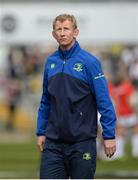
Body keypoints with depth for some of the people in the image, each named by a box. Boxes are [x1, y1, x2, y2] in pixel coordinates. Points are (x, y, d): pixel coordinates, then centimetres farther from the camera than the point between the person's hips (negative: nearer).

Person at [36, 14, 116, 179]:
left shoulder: (89, 62, -8)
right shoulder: (51, 62, 7)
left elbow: (104, 101, -10)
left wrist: (109, 136, -14)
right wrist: (40, 132, 12)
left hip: (82, 142, -4)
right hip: (54, 143, 4)